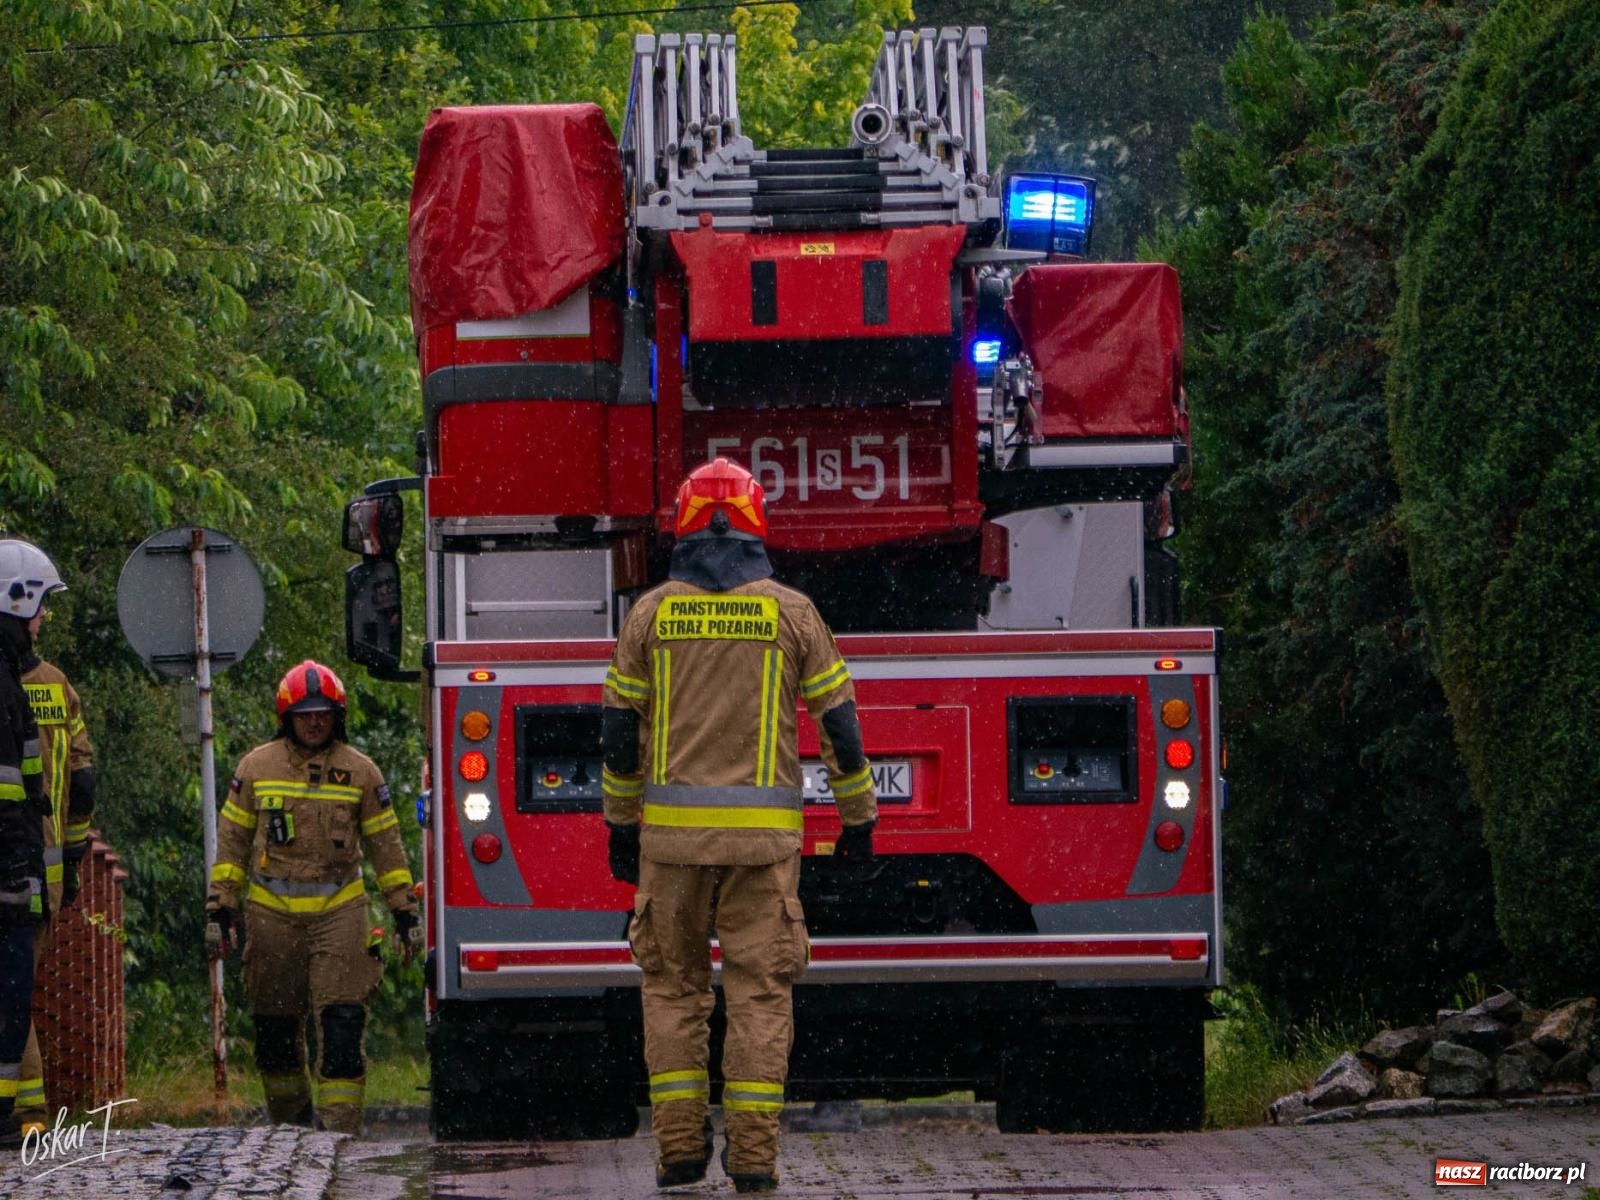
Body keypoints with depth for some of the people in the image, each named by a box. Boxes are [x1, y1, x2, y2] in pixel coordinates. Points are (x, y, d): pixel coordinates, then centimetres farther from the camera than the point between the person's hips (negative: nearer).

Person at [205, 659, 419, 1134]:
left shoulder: (359, 771, 5)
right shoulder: (257, 767, 6)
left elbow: (386, 846, 10)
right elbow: (232, 843, 11)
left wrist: (405, 913, 8)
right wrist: (220, 908, 6)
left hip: (339, 914, -1)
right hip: (272, 913, 1)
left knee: (341, 1023, -11)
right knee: (275, 1024, 6)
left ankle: (340, 1124, -12)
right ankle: (288, 1119, 21)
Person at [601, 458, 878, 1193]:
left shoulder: (653, 611, 2)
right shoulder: (789, 611, 0)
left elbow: (620, 729, 4)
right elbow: (839, 720, 3)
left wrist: (621, 825, 14)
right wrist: (859, 818, 14)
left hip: (673, 828, 1)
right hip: (763, 831, -1)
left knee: (673, 986, 11)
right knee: (759, 990, 3)